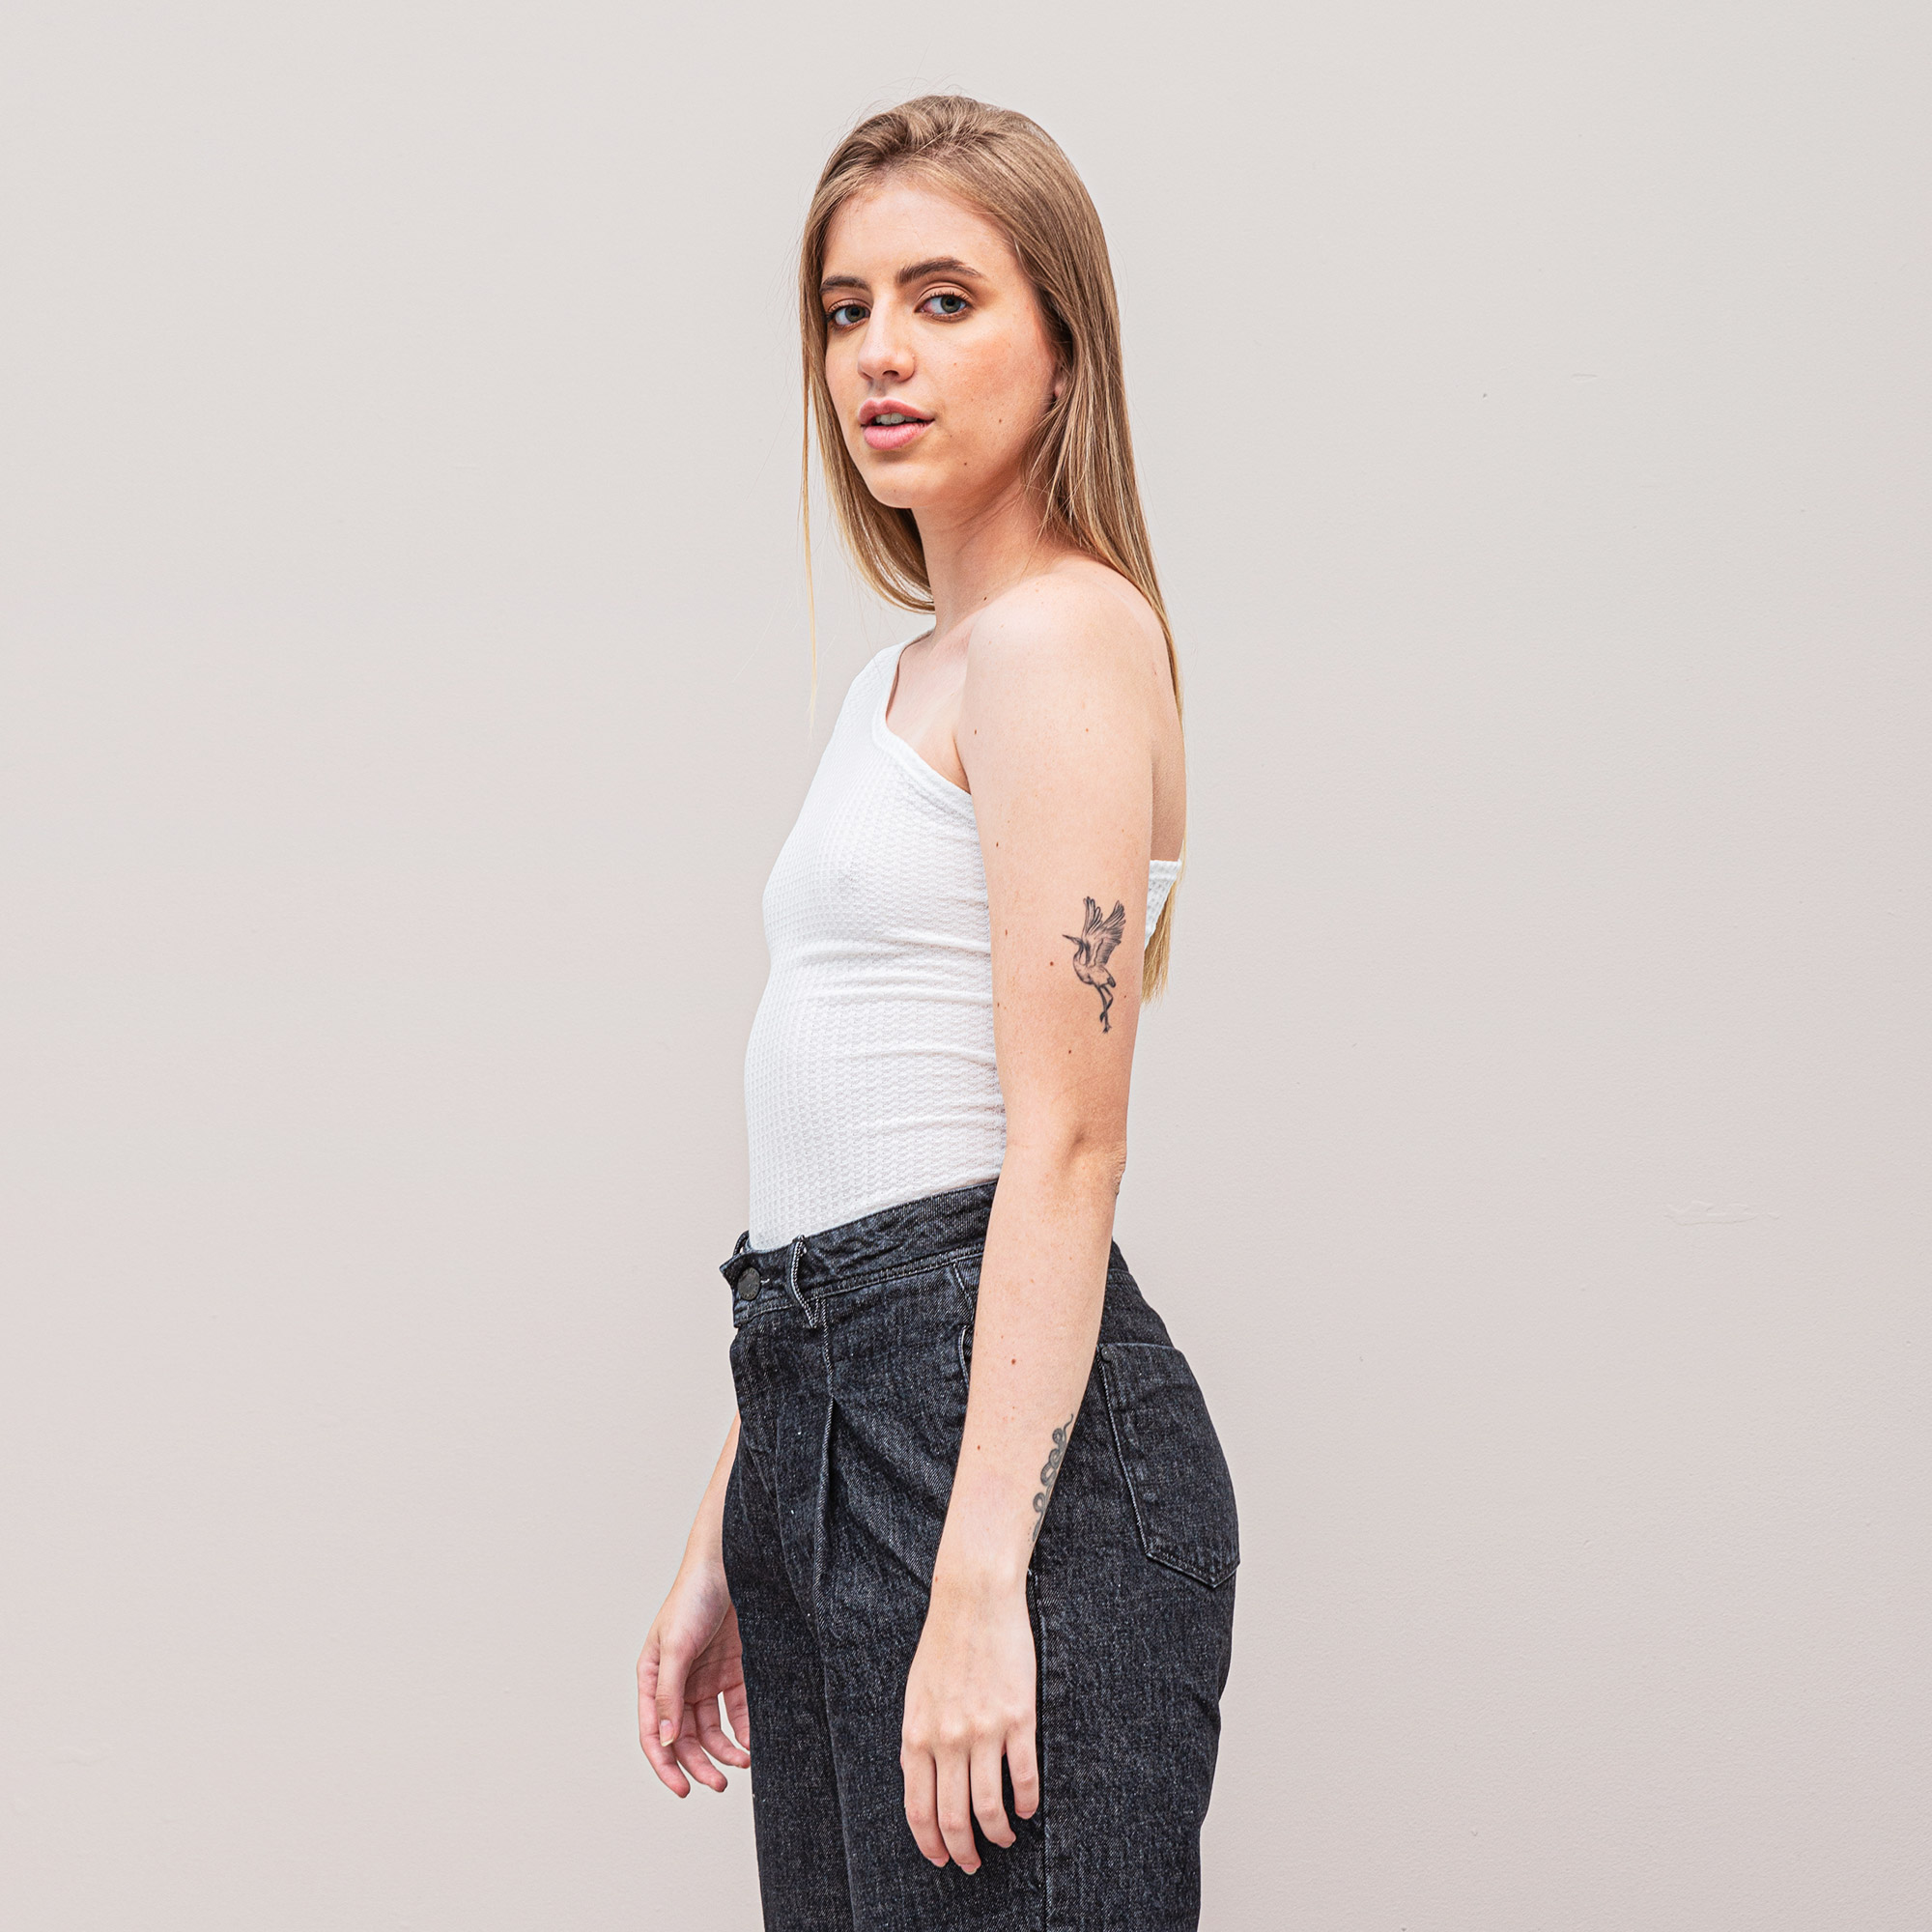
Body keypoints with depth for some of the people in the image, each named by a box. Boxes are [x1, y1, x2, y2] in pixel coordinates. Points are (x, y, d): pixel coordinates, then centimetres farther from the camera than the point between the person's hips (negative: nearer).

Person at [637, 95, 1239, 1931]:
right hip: (831, 1407, 9)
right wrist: (723, 1549, 19)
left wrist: (979, 1581, -22)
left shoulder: (1064, 637, -8)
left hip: (1008, 1426, -9)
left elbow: (1065, 1138, -16)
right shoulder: (901, 679, 19)